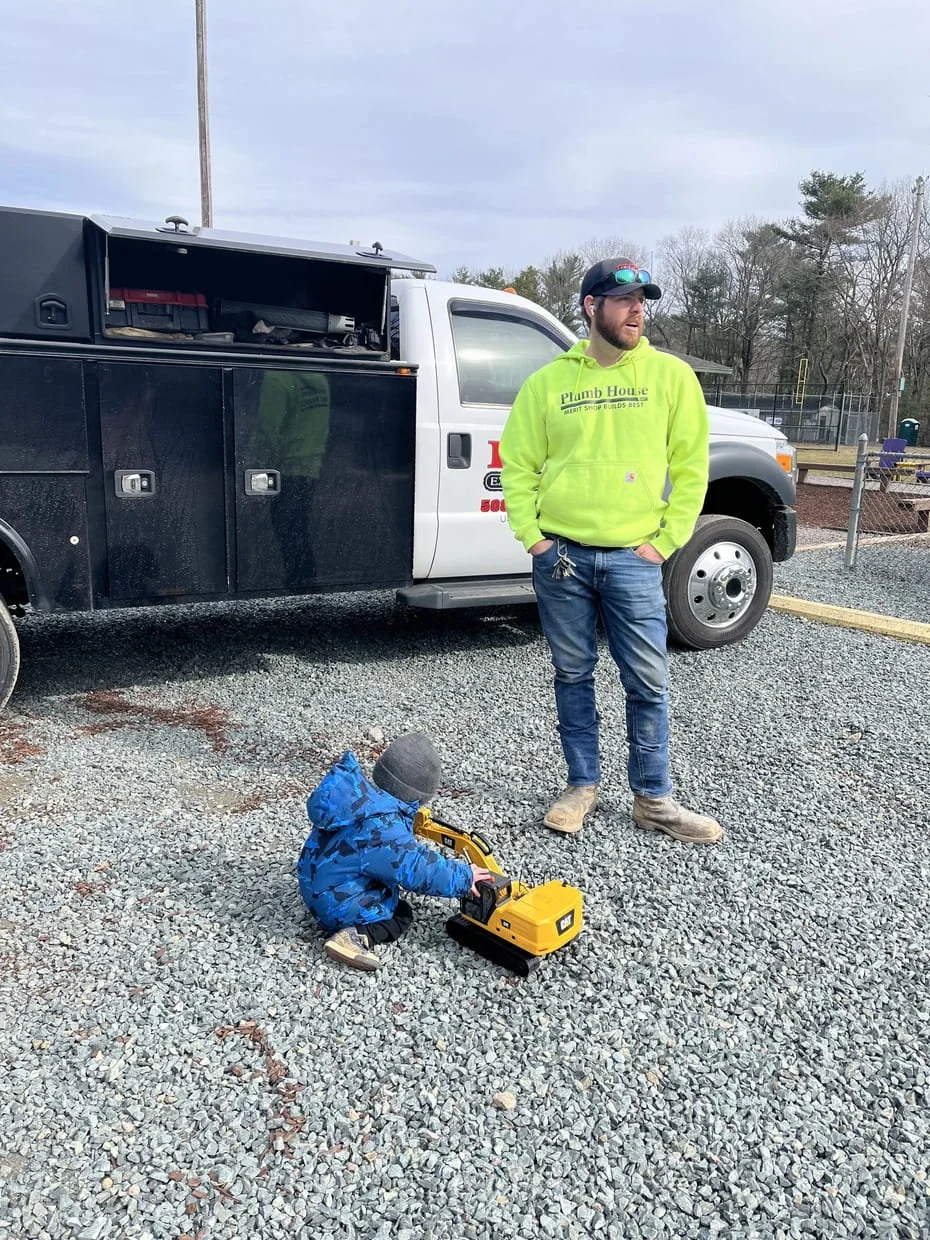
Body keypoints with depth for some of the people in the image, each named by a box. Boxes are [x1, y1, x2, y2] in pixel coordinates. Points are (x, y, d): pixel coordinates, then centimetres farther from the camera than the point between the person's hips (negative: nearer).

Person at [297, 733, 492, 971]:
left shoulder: (357, 792, -7)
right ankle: (357, 936, -12)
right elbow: (421, 870, -28)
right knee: (403, 914, 9)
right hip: (337, 904, -9)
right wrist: (464, 877, -16)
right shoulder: (383, 829, -33)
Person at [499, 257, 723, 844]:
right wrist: (532, 537, -2)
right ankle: (583, 784, 26)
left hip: (634, 558, -1)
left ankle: (654, 799, 17)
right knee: (574, 676, 10)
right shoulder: (549, 381, 4)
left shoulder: (670, 375, 2)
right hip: (561, 555, 1)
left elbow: (690, 467, 2)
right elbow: (518, 465, 8)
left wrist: (664, 542, -4)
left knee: (648, 682, 2)